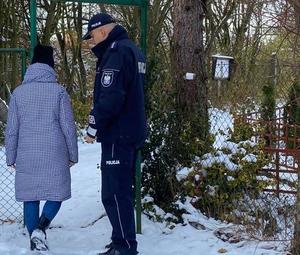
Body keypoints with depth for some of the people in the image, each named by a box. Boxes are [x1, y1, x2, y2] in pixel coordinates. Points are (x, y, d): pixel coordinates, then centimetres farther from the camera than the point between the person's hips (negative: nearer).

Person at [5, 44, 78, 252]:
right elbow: (68, 127, -2)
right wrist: (73, 154, 8)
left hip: (27, 157, 2)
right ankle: (40, 228, -13)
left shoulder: (18, 93, 3)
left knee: (30, 198, 9)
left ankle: (35, 241, 8)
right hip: (55, 155, -2)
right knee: (56, 193, 10)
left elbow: (12, 129, 4)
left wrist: (11, 157, 13)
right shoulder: (59, 91, -3)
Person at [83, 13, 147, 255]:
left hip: (117, 135, -10)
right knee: (123, 191, 17)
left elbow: (110, 97, -24)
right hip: (133, 133, 10)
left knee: (114, 194, -6)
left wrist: (94, 127, -14)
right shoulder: (132, 49, 15)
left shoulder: (117, 51, -16)